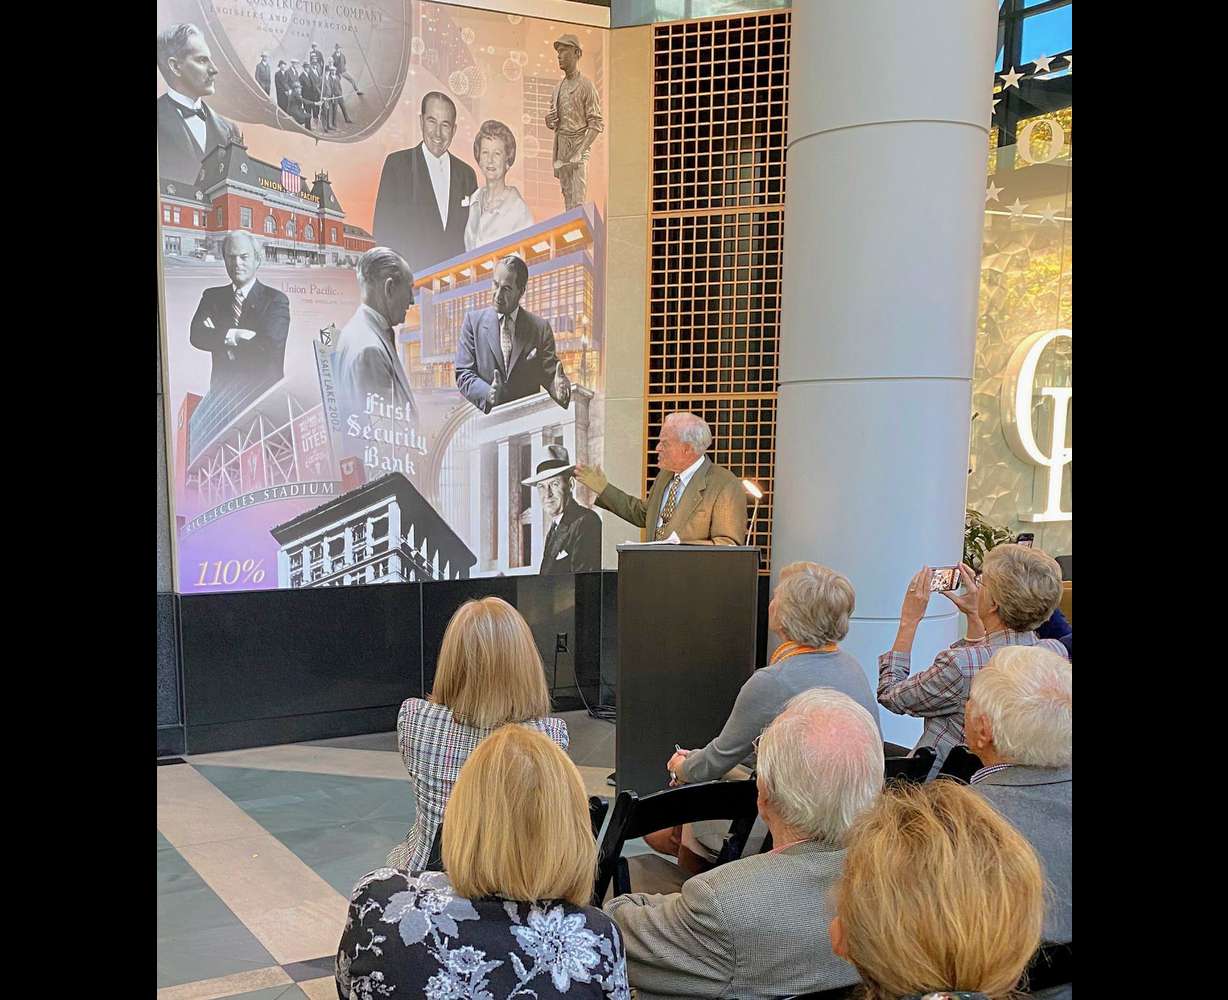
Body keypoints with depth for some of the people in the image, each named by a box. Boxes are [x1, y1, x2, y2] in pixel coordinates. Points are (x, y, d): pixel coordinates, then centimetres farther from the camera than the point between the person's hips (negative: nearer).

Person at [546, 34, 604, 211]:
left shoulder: (586, 86, -6)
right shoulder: (558, 88, 17)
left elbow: (596, 125, -11)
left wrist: (579, 151, -20)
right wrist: (549, 120, -1)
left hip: (578, 150, -7)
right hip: (561, 150, 7)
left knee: (578, 203, -14)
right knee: (567, 201, 8)